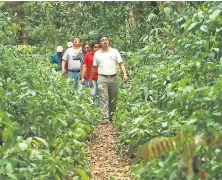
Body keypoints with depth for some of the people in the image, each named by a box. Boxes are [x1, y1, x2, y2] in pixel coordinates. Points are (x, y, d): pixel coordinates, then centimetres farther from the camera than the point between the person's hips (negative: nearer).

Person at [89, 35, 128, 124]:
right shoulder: (97, 54, 9)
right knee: (104, 99, -8)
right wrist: (90, 80, 17)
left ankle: (112, 116, 21)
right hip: (102, 78, -1)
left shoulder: (114, 51, 6)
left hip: (113, 78, 1)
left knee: (113, 99, 8)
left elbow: (121, 63, 2)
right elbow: (94, 67, 15)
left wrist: (125, 74, -11)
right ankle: (105, 118, -12)